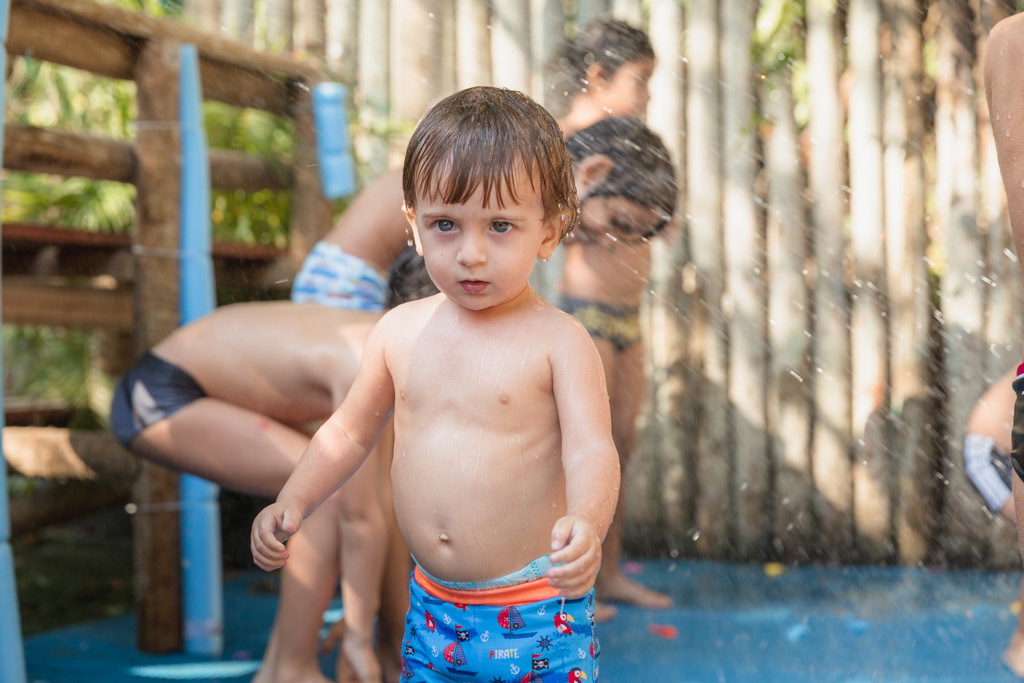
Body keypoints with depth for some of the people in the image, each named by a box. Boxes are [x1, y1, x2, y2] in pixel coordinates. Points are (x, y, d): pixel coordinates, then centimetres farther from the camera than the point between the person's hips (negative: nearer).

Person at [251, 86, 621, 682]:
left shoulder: (558, 341, -11)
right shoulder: (402, 330, 3)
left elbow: (591, 450, -21)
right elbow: (350, 432, 16)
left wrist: (586, 522, -41)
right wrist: (293, 503, 3)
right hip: (432, 605, 4)